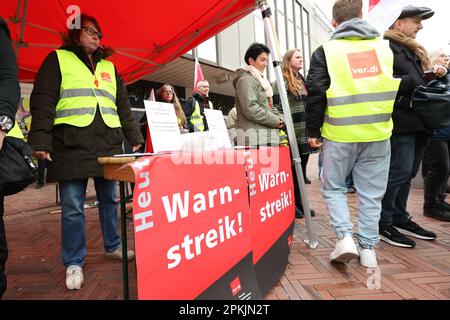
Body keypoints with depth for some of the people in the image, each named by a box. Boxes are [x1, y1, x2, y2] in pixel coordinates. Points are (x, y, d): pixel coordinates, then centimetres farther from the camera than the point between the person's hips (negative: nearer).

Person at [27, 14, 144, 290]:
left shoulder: (109, 66, 21)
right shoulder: (58, 59, 9)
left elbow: (123, 106, 18)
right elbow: (43, 102, -1)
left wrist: (135, 138, 11)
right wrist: (41, 141, -12)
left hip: (109, 144, 4)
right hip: (72, 145, -4)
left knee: (110, 200, 11)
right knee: (73, 207, 0)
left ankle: (113, 246, 28)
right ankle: (74, 263, 14)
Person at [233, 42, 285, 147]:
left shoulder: (261, 80, 26)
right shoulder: (246, 80, -4)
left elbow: (269, 107, 28)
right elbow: (251, 110, -17)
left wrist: (280, 118, 7)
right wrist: (276, 121, -9)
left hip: (269, 137, 9)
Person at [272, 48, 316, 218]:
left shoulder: (301, 80, 20)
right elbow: (277, 109, -13)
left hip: (305, 134, 8)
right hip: (293, 134, -8)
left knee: (302, 169, 12)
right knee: (293, 169, 1)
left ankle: (300, 202, 24)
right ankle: (291, 204, 14)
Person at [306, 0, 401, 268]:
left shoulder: (326, 50, 1)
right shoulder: (385, 46, 11)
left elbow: (316, 92, -6)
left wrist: (313, 131, 1)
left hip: (340, 133, -2)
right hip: (378, 131, 3)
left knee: (334, 187, 13)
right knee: (372, 192, 11)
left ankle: (345, 237, 0)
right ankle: (368, 247, 16)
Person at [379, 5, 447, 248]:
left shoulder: (413, 49, 24)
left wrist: (435, 73, 12)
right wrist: (416, 81, -18)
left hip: (417, 121, 10)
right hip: (400, 121, -9)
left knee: (408, 172, 13)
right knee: (399, 172, -8)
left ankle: (400, 218, 25)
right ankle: (383, 224, 4)